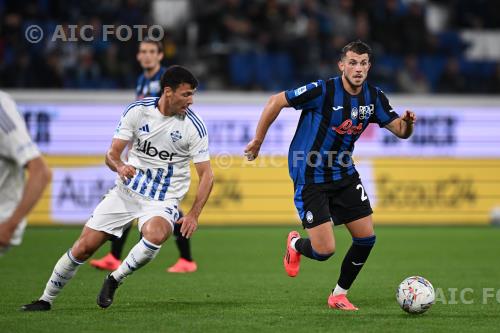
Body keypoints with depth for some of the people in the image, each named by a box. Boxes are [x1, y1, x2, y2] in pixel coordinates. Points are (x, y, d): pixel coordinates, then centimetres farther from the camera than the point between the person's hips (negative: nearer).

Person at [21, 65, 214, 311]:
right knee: (84, 247, -3)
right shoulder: (137, 110, -6)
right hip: (127, 190, 2)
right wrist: (119, 166, -27)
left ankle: (114, 280, -12)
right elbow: (112, 153, -2)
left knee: (155, 235, -37)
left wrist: (194, 215, -20)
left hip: (163, 201, -2)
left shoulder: (194, 126, -11)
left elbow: (206, 175, -7)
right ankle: (46, 299, 17)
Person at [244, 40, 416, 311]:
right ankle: (295, 244, 26)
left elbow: (400, 131, 2)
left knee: (366, 237, 0)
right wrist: (258, 141, -8)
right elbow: (276, 101, -14)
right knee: (324, 250, -11)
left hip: (344, 174, 6)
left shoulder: (374, 97, -3)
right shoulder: (323, 91, -22)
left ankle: (339, 294, 22)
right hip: (310, 176, -6)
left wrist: (407, 122, -22)